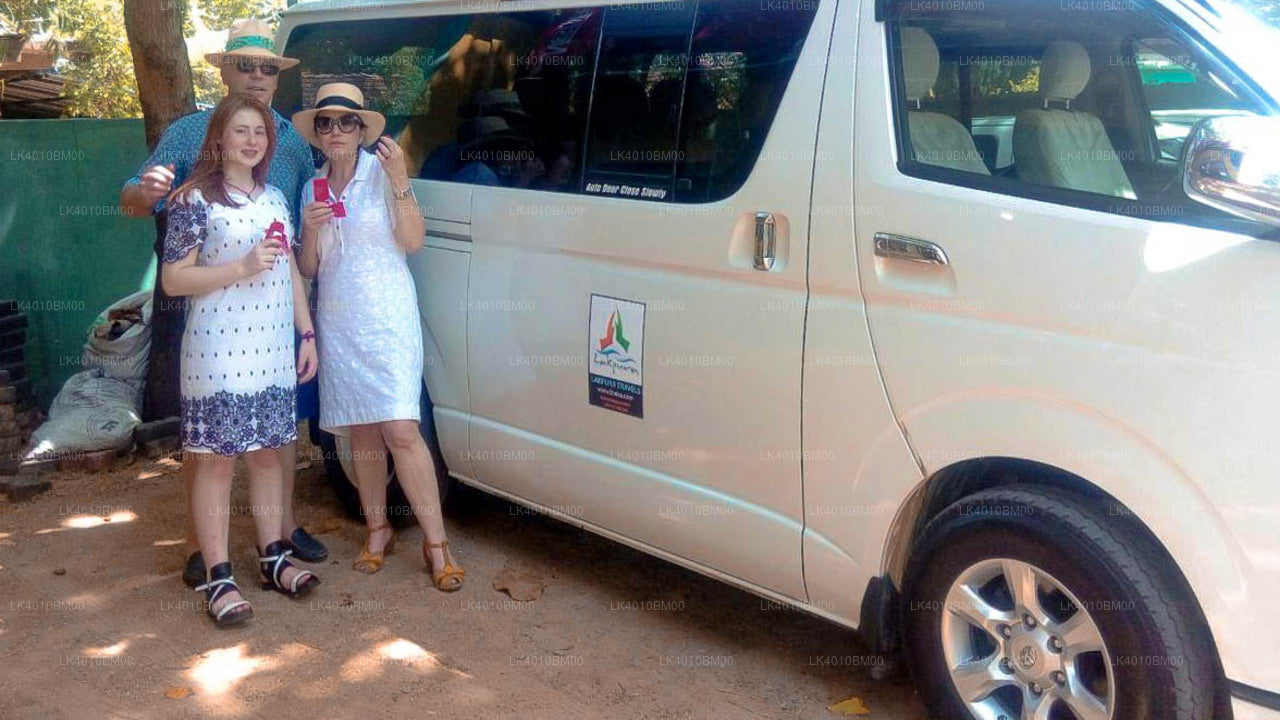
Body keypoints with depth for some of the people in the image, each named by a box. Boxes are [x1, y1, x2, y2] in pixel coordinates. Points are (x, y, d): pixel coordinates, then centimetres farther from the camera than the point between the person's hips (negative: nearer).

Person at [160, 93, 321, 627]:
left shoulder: (274, 197, 13)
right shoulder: (195, 199, -6)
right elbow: (173, 279, -10)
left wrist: (307, 334, 14)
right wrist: (242, 267, -19)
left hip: (272, 350, 6)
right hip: (218, 351, -6)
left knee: (268, 454, 13)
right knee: (216, 460, -1)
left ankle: (274, 559, 24)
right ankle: (219, 578, 5)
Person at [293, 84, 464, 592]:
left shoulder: (380, 172, -2)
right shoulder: (314, 189, 12)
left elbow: (413, 241, -10)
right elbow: (308, 269, 13)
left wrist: (399, 181, -20)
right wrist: (310, 230, -6)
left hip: (388, 318, -5)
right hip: (338, 322, 5)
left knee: (400, 431, -13)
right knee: (362, 434, 9)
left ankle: (436, 544, -7)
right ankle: (377, 529, 23)